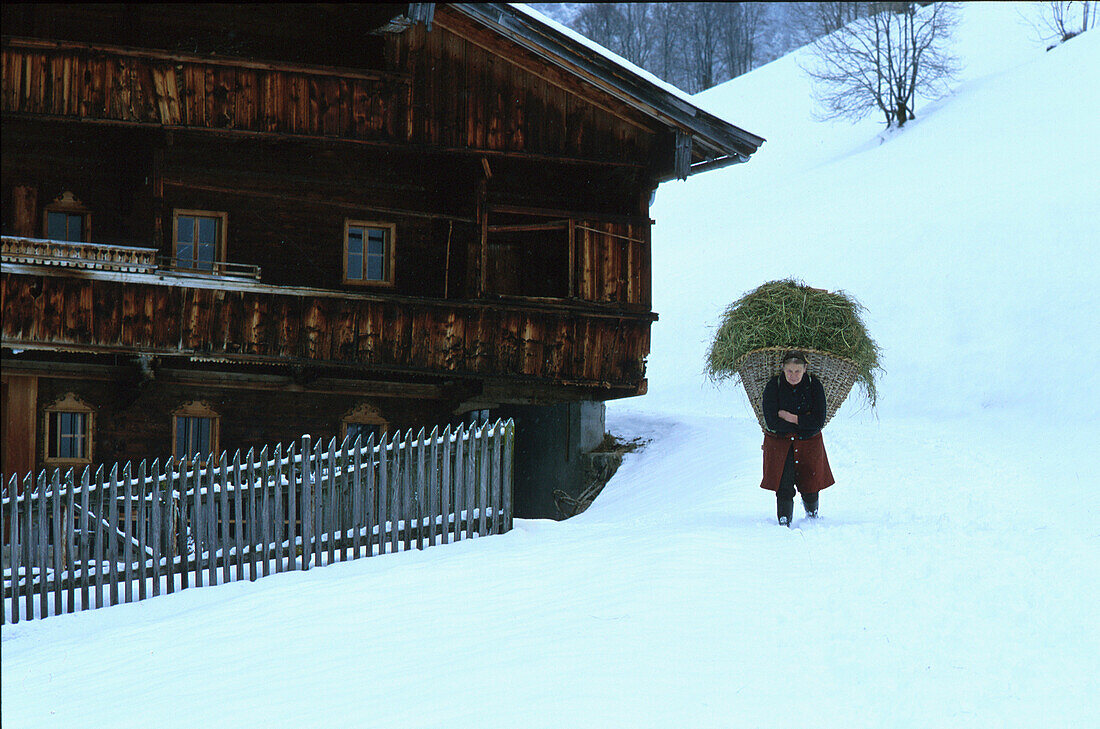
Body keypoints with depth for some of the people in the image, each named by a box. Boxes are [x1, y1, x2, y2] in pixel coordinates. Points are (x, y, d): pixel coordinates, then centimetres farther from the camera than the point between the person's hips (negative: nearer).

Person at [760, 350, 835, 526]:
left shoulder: (814, 386, -5)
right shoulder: (773, 386, -8)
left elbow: (819, 421, -11)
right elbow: (772, 422, -15)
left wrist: (791, 417, -16)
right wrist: (803, 421, -13)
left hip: (809, 444, 1)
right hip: (780, 444, -1)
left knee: (810, 490, 4)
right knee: (784, 488, -12)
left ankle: (811, 512, 35)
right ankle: (784, 524, -1)